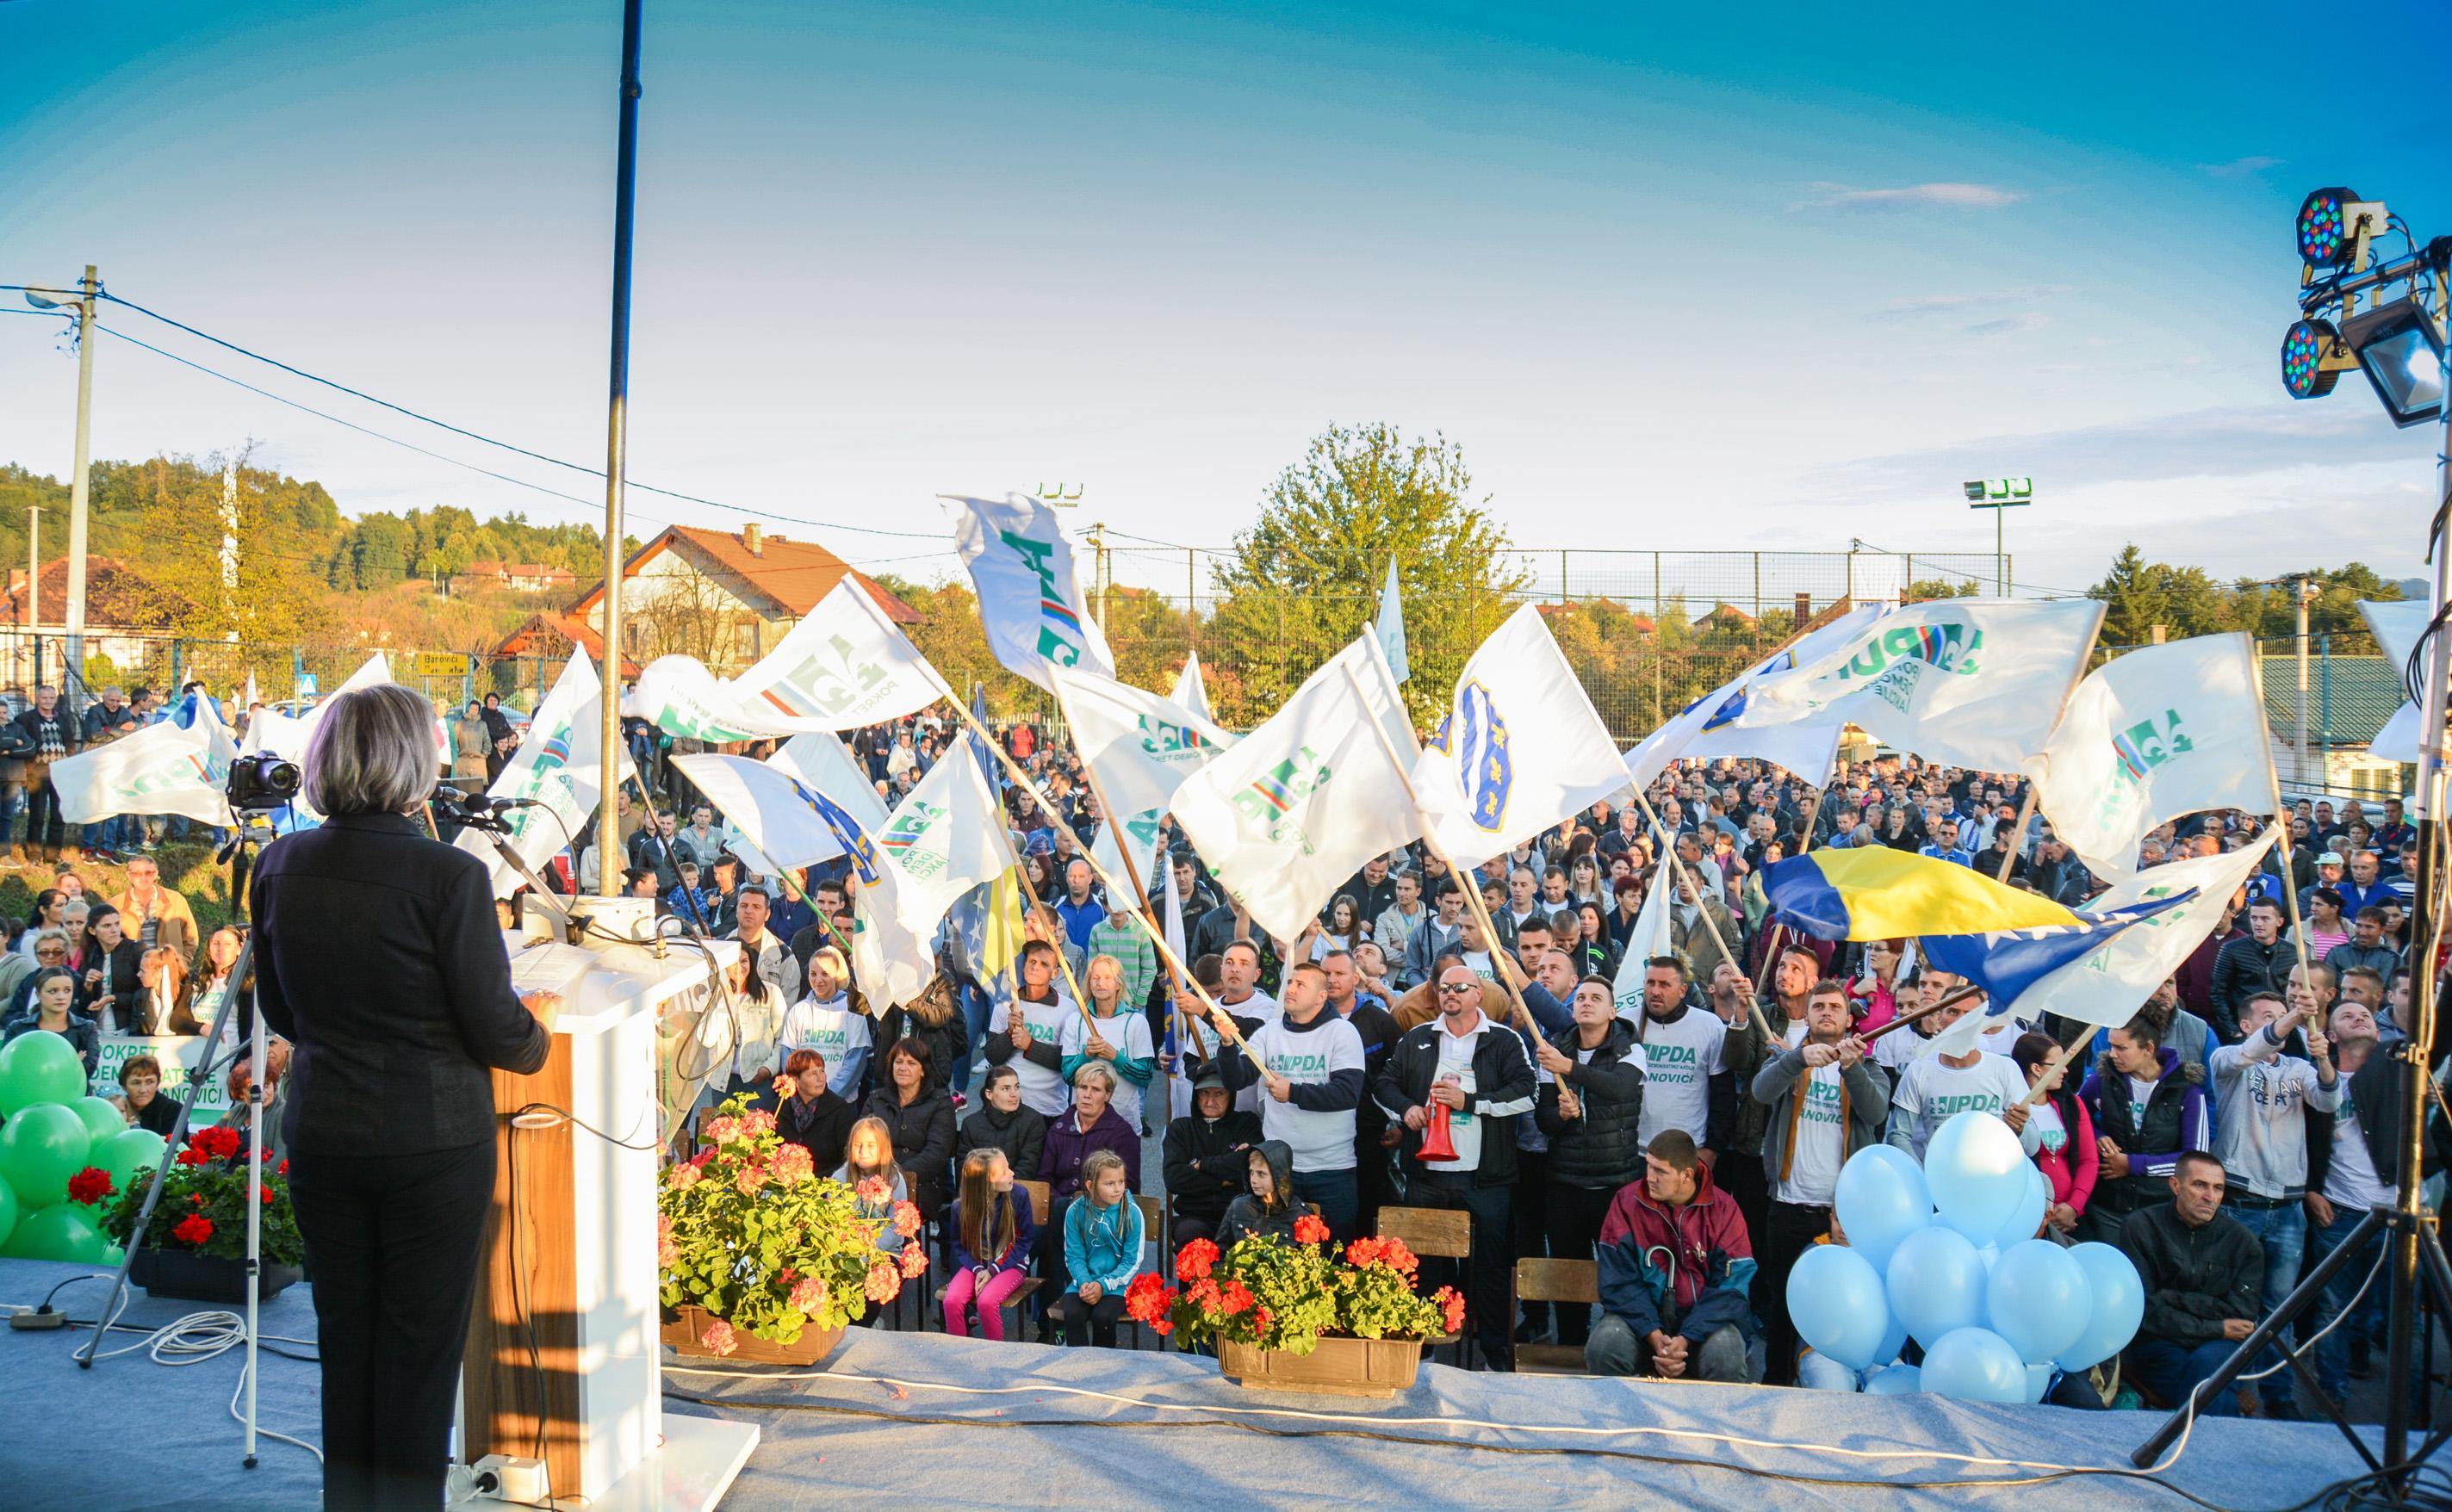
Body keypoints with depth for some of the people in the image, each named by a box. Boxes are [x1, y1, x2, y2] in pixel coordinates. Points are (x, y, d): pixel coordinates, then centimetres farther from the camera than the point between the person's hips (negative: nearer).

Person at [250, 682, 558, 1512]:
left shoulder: (278, 867, -2)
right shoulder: (449, 874, -19)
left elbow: (280, 1013, 10)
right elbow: (496, 1034, -14)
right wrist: (538, 1017, 7)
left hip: (322, 1135, 5)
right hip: (433, 1141, -5)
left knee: (344, 1341, 18)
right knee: (421, 1347, 8)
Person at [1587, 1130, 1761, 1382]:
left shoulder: (1723, 1209, -6)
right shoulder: (1627, 1202, -5)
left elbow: (1730, 1288, -9)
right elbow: (1619, 1281, -7)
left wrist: (1685, 1340, -20)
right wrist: (1654, 1337, -20)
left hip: (1702, 1321, 0)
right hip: (1645, 1317, 1)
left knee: (1725, 1355, -32)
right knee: (1604, 1345, -29)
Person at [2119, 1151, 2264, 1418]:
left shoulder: (2242, 1239, 3)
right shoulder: (2141, 1226, -3)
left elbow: (2241, 1314, -4)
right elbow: (2144, 1311, -8)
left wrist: (2173, 1297, -10)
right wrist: (2216, 1329, -10)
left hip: (2222, 1346, 2)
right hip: (2158, 1345, -2)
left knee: (2205, 1363, -32)